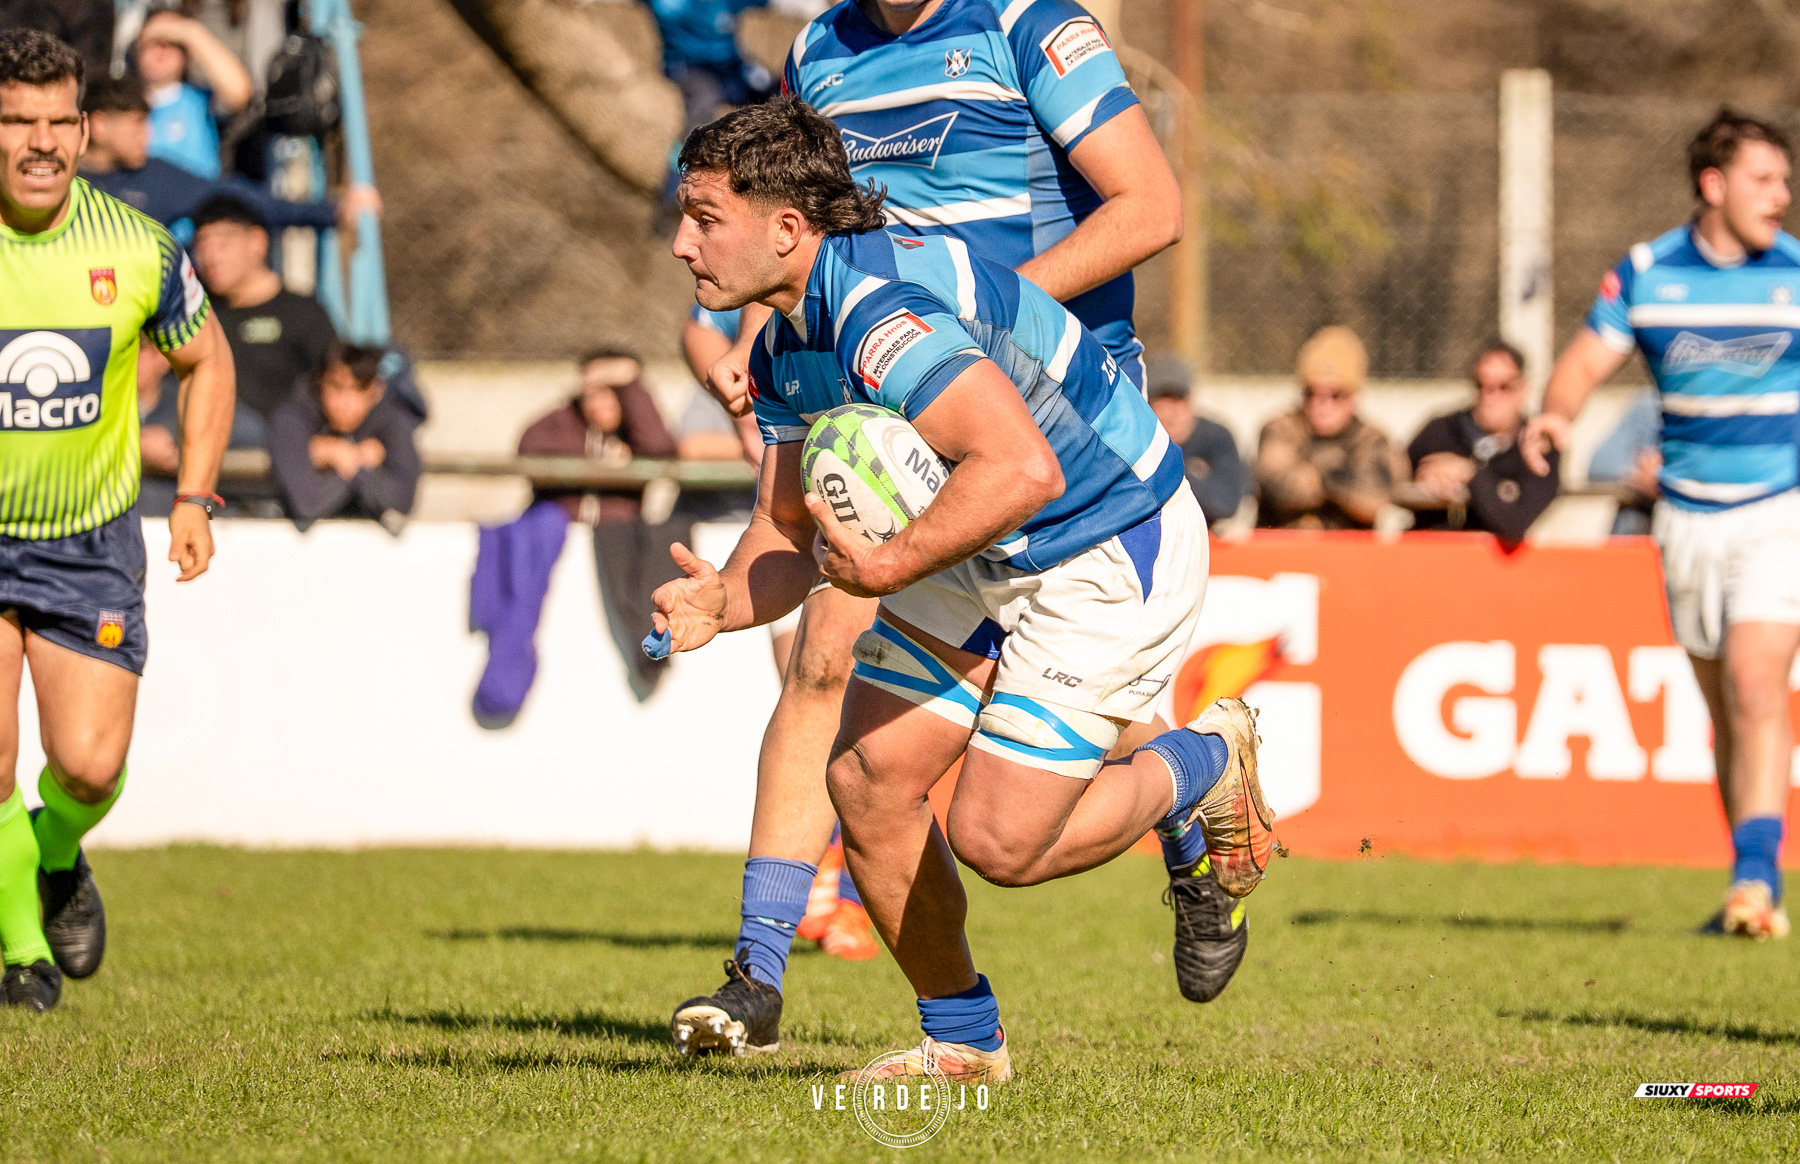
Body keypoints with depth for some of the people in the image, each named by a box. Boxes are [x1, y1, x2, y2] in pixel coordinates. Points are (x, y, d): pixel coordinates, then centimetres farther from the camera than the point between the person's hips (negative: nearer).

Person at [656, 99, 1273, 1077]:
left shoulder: (879, 310, -30)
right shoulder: (785, 348, 3)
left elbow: (1023, 468, -39)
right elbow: (789, 529, 6)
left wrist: (893, 566, -33)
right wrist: (720, 601, -15)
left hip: (1110, 548, -10)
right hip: (985, 559, 10)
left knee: (999, 840, -12)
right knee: (868, 779, 0)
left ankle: (1205, 765, 15)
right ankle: (961, 1038, 18)